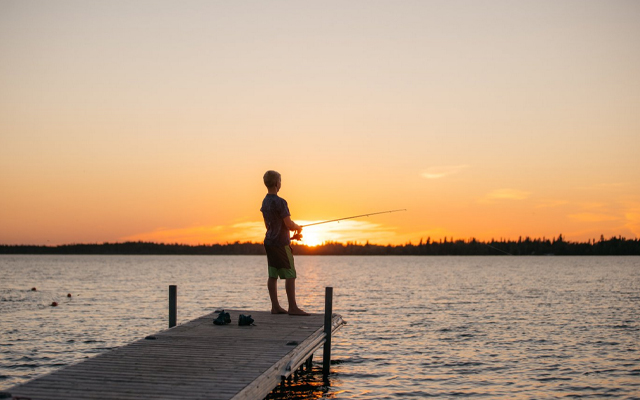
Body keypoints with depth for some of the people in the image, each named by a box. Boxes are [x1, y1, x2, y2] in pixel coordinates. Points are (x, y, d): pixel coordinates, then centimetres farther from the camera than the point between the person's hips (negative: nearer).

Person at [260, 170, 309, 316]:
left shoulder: (265, 202, 11)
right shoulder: (280, 202, -16)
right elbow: (289, 225, -17)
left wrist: (292, 230, 24)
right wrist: (298, 227, 6)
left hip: (269, 242, 9)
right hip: (280, 243, -9)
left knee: (273, 275, 8)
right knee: (290, 275, -5)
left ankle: (275, 306, 9)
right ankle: (292, 307, -6)